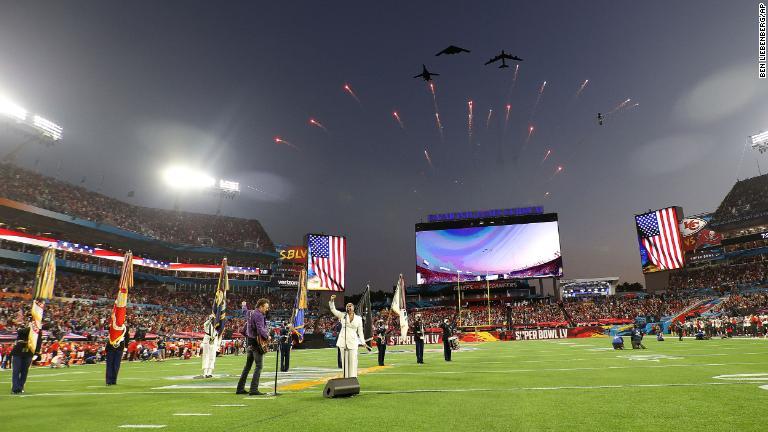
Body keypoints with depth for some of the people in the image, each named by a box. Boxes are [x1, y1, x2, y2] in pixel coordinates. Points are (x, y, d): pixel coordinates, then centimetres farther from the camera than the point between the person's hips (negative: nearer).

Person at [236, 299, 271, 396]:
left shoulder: (250, 313, 11)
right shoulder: (259, 315, -17)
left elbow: (245, 312, 36)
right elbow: (260, 329, -28)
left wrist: (244, 305, 56)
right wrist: (268, 337, -13)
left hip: (249, 342, 10)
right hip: (257, 342, -10)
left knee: (248, 365, 17)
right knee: (259, 366, -6)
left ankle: (240, 388, 21)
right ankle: (254, 389, -9)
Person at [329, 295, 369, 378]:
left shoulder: (358, 318, 4)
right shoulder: (342, 315, 5)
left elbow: (360, 331, 5)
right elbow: (333, 310, -2)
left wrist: (363, 343, 1)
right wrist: (332, 301, -17)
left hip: (353, 341, -1)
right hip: (343, 341, 1)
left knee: (353, 361, -4)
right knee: (344, 361, 4)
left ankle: (353, 378, 3)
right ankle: (346, 378, 11)